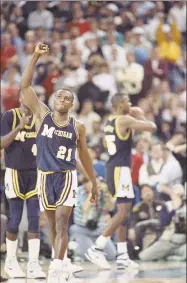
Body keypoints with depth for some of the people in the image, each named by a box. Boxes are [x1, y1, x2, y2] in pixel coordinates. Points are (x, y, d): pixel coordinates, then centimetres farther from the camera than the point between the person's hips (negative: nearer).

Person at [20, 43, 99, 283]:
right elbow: (25, 86, -8)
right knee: (53, 225, 10)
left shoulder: (77, 127, 2)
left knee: (61, 222, -14)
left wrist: (94, 183, 16)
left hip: (67, 177, -2)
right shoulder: (42, 115, 1)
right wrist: (35, 57, -16)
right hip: (45, 177, 2)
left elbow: (84, 155, 14)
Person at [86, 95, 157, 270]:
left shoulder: (110, 121, 14)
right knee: (123, 212, -11)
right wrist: (140, 117, 6)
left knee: (123, 212, 12)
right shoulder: (125, 120, -12)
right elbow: (152, 127, -16)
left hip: (113, 168, 10)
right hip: (120, 169, -10)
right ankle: (96, 249, -16)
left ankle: (122, 256, 11)